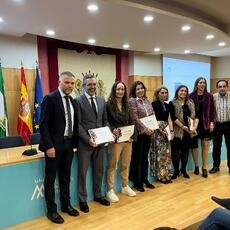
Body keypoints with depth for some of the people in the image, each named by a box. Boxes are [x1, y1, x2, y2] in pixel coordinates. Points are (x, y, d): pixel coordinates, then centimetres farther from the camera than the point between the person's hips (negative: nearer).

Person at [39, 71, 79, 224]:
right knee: (50, 178, 8)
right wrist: (49, 146, -19)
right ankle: (51, 210, 23)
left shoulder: (72, 100, 9)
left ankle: (66, 204, 34)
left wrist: (74, 142, 7)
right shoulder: (50, 98, -11)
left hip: (68, 144, 7)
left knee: (66, 177, 18)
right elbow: (43, 124, -15)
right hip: (54, 145, -6)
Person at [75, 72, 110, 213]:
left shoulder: (101, 100, 9)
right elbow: (78, 124, -12)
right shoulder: (78, 101, -8)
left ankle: (98, 195, 35)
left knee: (99, 170, 16)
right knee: (82, 172, 8)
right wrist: (88, 139, -20)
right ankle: (83, 200, 24)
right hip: (85, 142, -5)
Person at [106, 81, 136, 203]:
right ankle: (110, 190, 14)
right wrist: (113, 130, -23)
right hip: (116, 139, -5)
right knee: (113, 165, 2)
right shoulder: (109, 105, -5)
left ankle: (125, 186, 31)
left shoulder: (126, 105, 12)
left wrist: (132, 135, -1)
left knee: (126, 164, 14)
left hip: (128, 139, 6)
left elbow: (131, 122, 11)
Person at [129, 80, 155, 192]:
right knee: (137, 157, 3)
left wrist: (152, 128, 0)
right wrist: (145, 128, -16)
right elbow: (135, 117, -13)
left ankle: (145, 179, 26)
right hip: (138, 132, -6)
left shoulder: (147, 100, 13)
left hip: (148, 132, 6)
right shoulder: (132, 100, -7)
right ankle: (137, 181, 15)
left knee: (145, 157, 14)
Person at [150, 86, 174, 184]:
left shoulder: (167, 105, 16)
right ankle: (160, 175, 6)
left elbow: (169, 119, 14)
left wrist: (171, 130, 0)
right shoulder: (154, 104, -4)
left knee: (167, 153, 8)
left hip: (166, 130, 7)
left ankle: (166, 175, 17)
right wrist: (161, 130, -17)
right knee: (159, 153, -5)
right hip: (157, 131, -7)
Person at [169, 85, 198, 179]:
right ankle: (176, 170, 15)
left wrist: (195, 126, -10)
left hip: (189, 131, 4)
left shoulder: (190, 103, 12)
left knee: (185, 150, 11)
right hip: (177, 131, -4)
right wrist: (183, 127, -15)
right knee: (176, 150, 0)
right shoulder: (172, 103, -3)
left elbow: (195, 116, 7)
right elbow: (173, 118, -10)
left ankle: (183, 169, 25)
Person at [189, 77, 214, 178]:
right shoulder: (191, 96, -3)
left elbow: (212, 110, 6)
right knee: (194, 145, 6)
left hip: (205, 124, 2)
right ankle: (196, 166, 21)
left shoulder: (209, 96, 4)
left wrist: (212, 122, -1)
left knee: (205, 145, 3)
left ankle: (204, 168, 13)